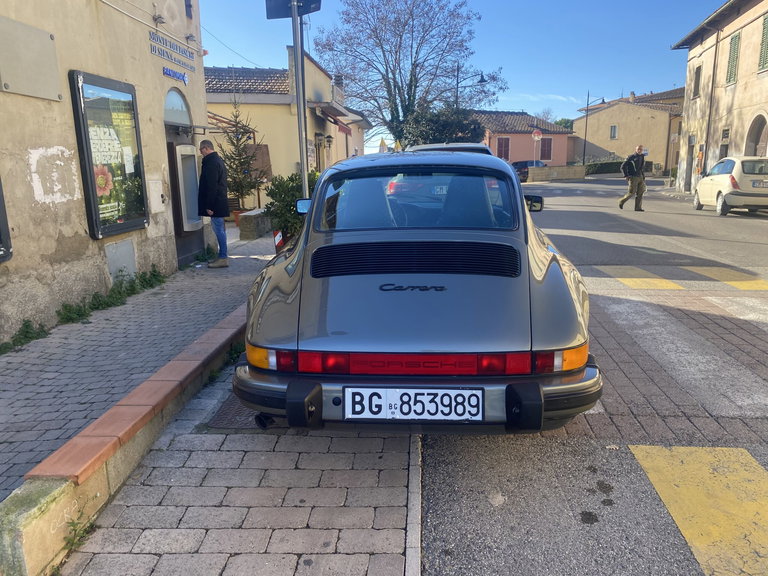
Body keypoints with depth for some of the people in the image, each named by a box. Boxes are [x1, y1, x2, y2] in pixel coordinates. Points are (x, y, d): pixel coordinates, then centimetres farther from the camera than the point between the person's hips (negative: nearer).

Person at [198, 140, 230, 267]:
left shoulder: (211, 162, -15)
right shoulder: (218, 160, 17)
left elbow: (211, 186, -20)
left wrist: (209, 205, -20)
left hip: (215, 203, -10)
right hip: (220, 202, 10)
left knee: (219, 229, -7)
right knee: (220, 229, 13)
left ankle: (223, 258, -3)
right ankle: (221, 257, 20)